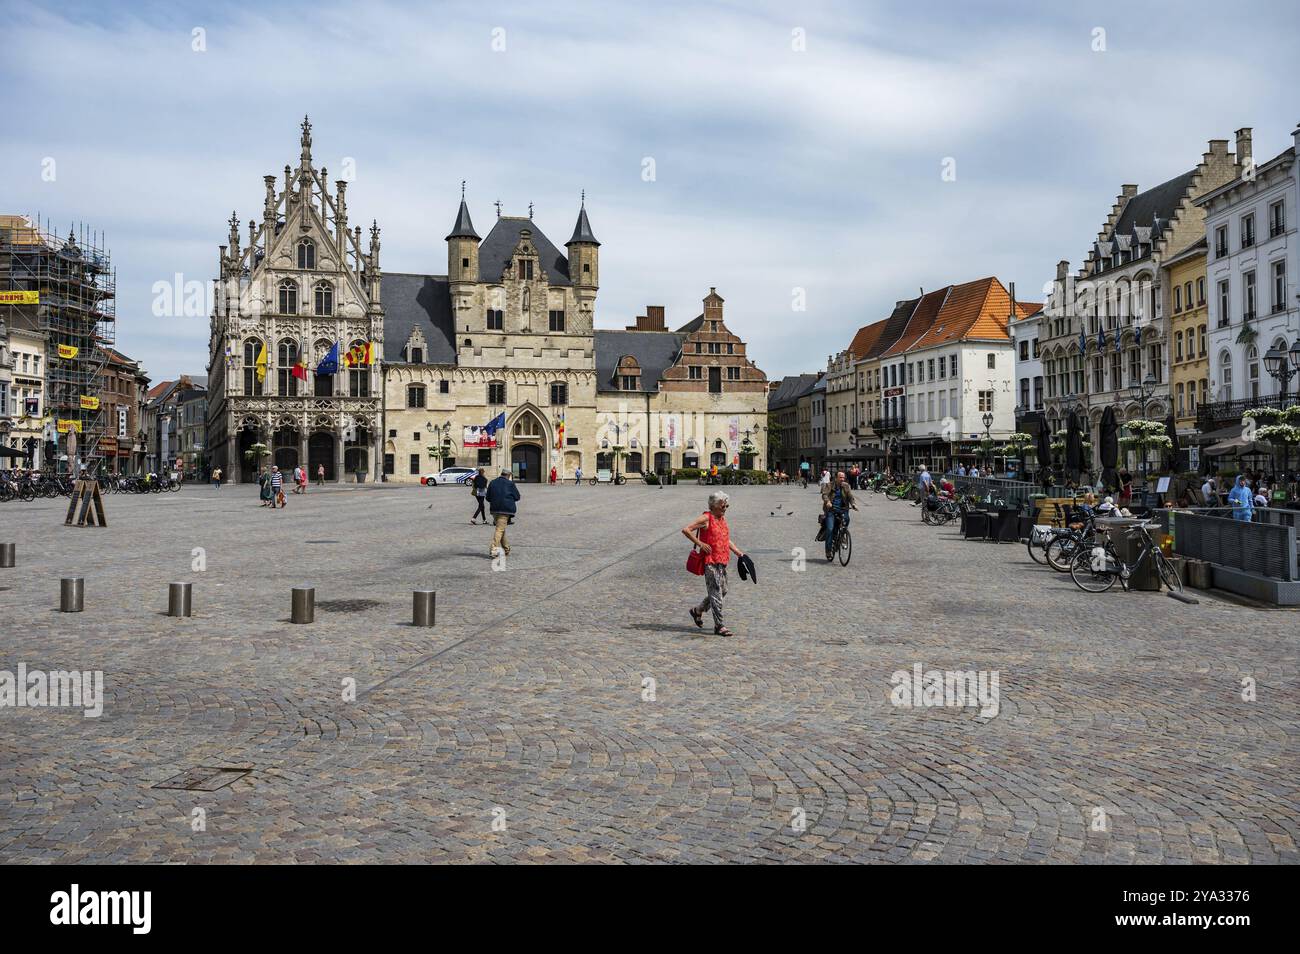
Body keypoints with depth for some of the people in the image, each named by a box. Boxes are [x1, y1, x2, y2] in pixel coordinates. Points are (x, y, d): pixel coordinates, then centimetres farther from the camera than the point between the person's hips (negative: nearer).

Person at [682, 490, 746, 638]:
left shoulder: (722, 518, 15)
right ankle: (719, 626, -3)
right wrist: (700, 543, -18)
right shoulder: (706, 518, -11)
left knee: (723, 591, 15)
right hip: (710, 561, -9)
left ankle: (698, 610, 32)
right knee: (716, 593, -7)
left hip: (722, 561, 9)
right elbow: (685, 529, -16)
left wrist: (738, 552, 17)